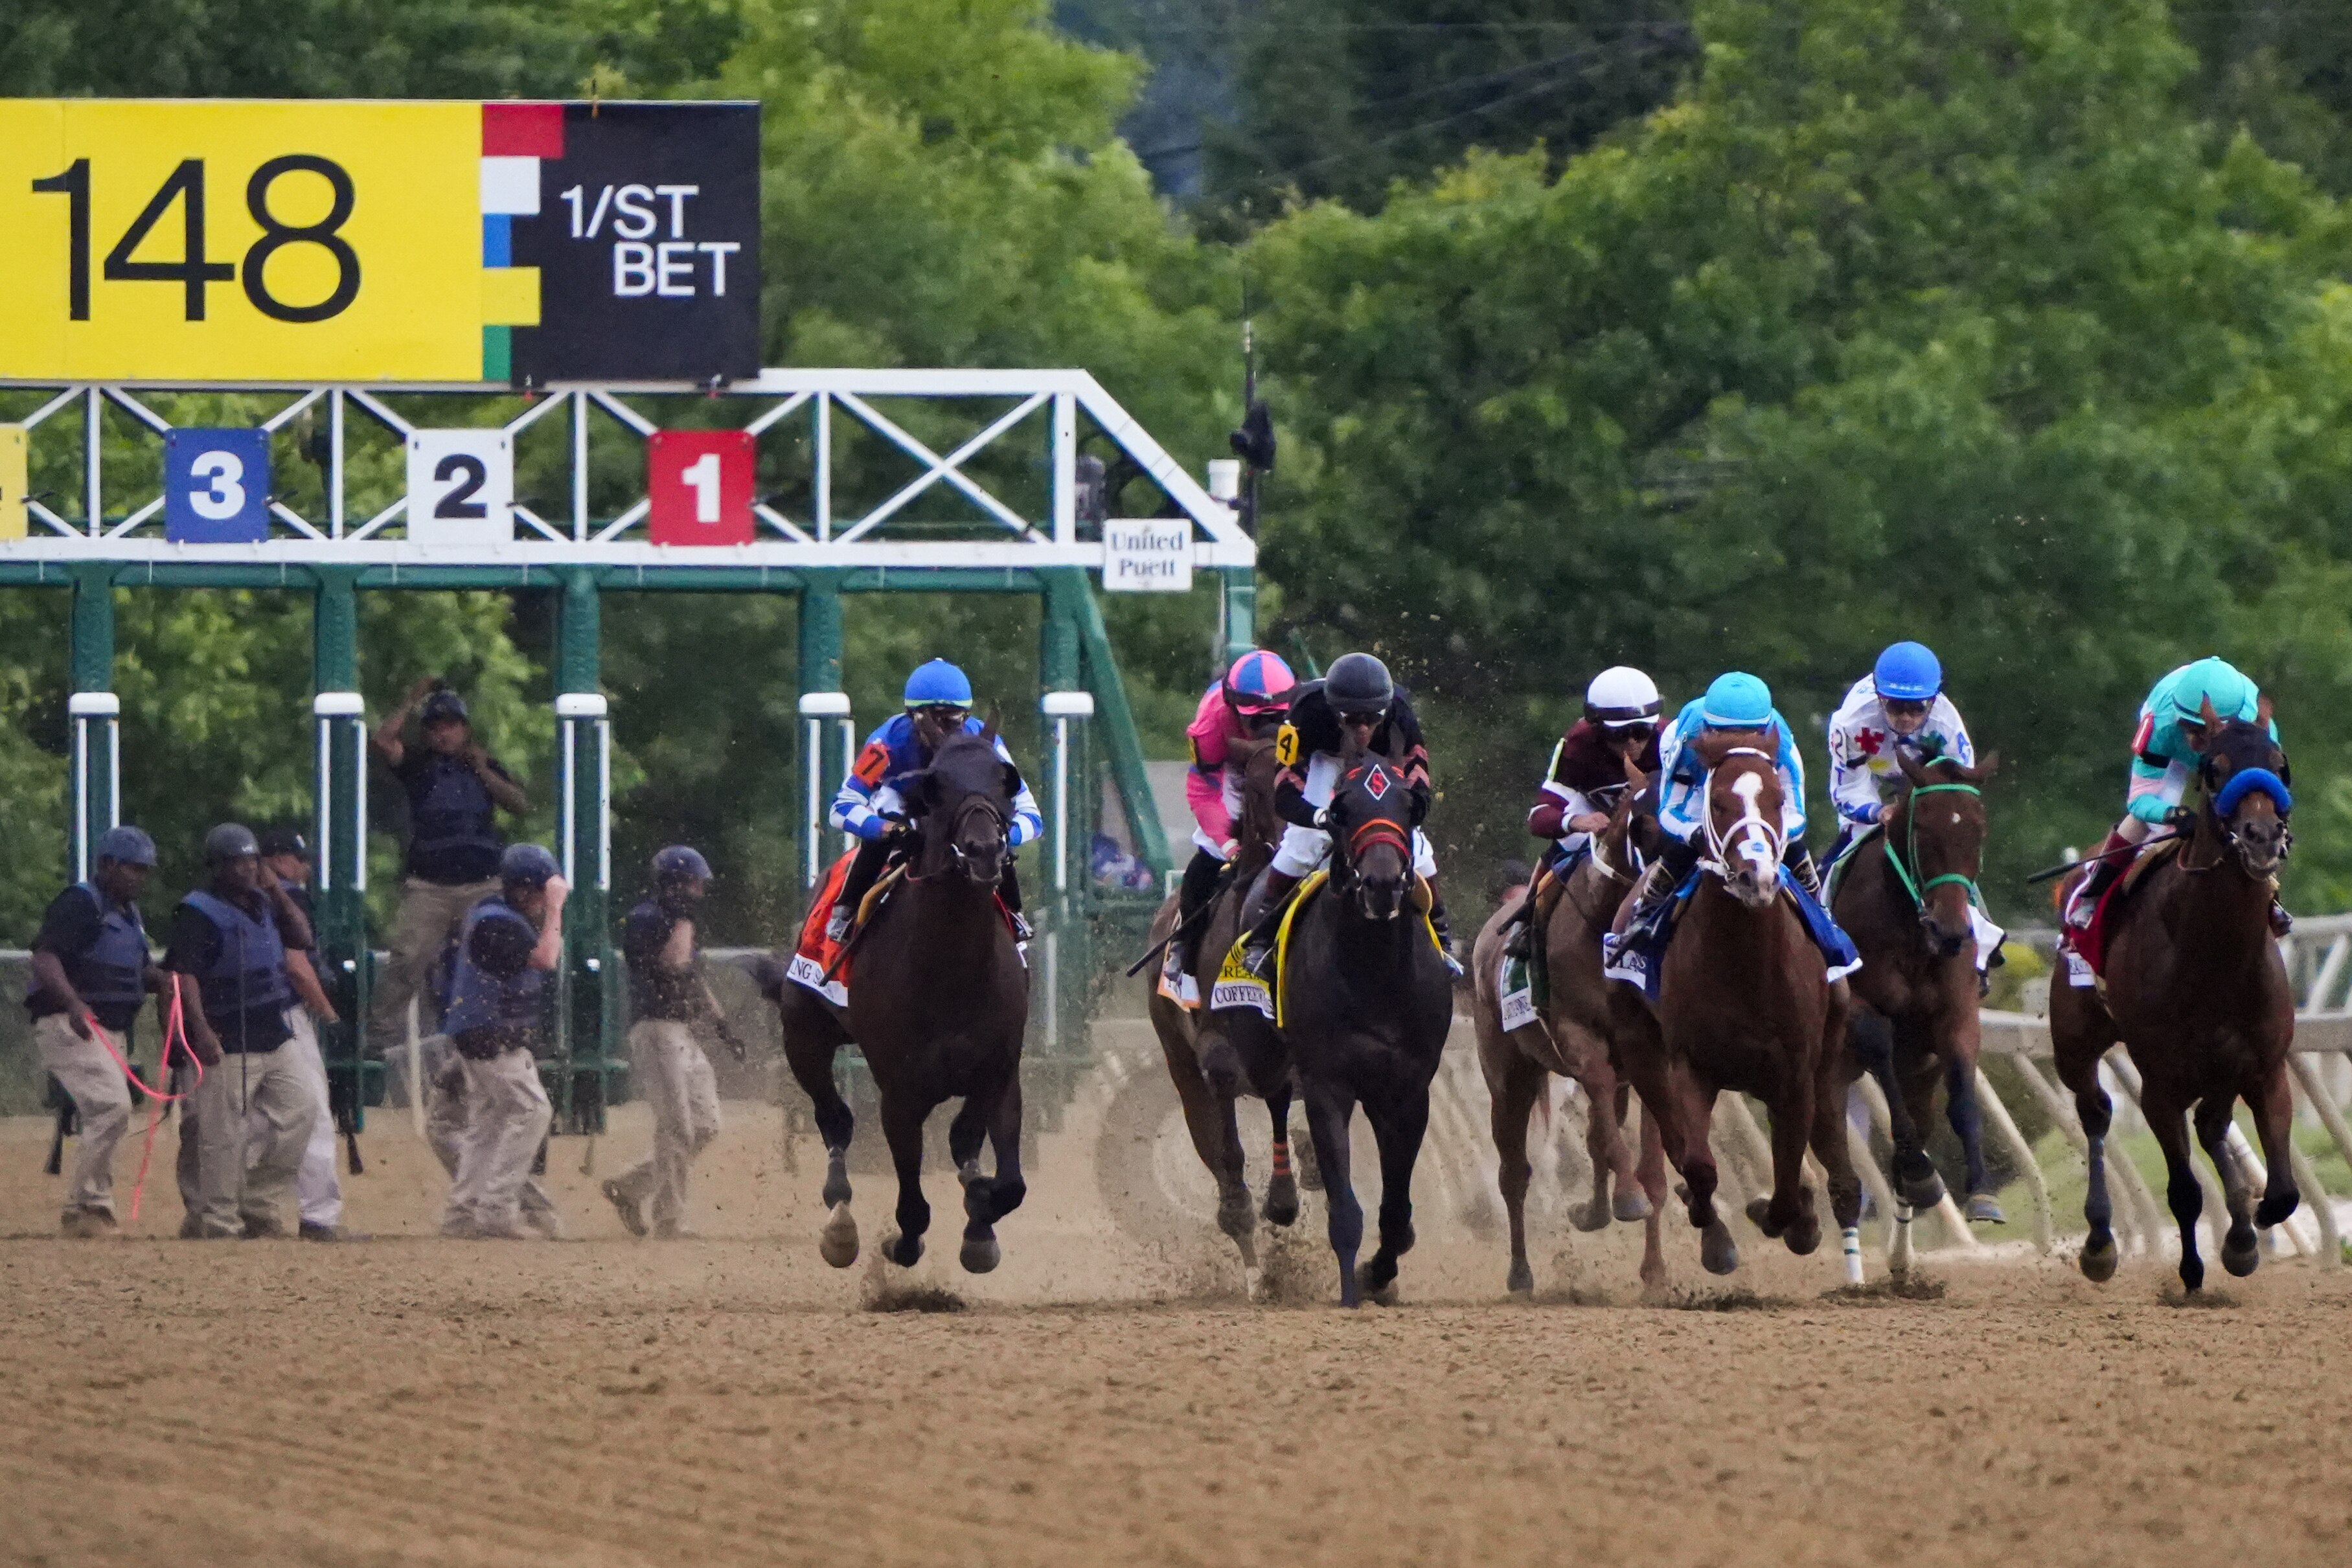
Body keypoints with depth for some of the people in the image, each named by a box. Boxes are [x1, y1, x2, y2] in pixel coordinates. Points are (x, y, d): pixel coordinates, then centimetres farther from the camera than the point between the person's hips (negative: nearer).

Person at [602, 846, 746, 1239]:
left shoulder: (678, 923, 19)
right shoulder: (644, 920, -9)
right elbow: (673, 963, -24)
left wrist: (720, 1025, 17)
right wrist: (683, 919, -14)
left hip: (686, 1036, 9)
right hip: (657, 1031, -9)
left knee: (705, 1128, 7)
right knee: (677, 1129, -13)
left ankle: (629, 1187, 13)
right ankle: (670, 1221, -7)